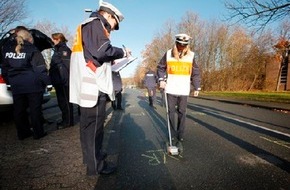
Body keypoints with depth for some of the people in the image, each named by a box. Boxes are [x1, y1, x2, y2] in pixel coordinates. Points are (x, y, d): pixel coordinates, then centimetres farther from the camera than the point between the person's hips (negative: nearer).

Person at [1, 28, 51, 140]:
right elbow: (40, 68, -11)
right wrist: (46, 81, -5)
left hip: (16, 85, 5)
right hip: (33, 84, -4)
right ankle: (38, 133, 8)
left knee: (19, 110, 12)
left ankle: (22, 133, 20)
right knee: (35, 109, 2)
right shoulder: (31, 49, -6)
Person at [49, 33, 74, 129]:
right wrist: (53, 78, 19)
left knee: (65, 101, -4)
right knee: (61, 101, 13)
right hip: (58, 81, 10)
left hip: (64, 81, -10)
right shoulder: (57, 50, 21)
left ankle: (68, 121, 5)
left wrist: (66, 78, -23)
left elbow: (67, 65, -18)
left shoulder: (64, 49, -8)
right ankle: (65, 120, 23)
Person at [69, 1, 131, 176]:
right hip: (94, 86, -11)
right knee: (94, 125, -2)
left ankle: (90, 154, 34)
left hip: (88, 86, 11)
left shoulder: (87, 26, 27)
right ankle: (96, 165, 10)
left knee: (88, 123, 18)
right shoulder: (95, 24, -5)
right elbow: (102, 50, -20)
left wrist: (109, 61, 18)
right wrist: (122, 52, -5)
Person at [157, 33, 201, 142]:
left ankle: (181, 134, 21)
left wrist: (197, 87, 5)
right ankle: (172, 133, 23)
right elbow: (160, 67, 8)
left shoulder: (191, 55, 1)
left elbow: (195, 73, 6)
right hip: (171, 89, 0)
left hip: (184, 90, 0)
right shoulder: (168, 54, 0)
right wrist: (161, 80, -6)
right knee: (171, 112, 8)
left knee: (182, 112, 6)